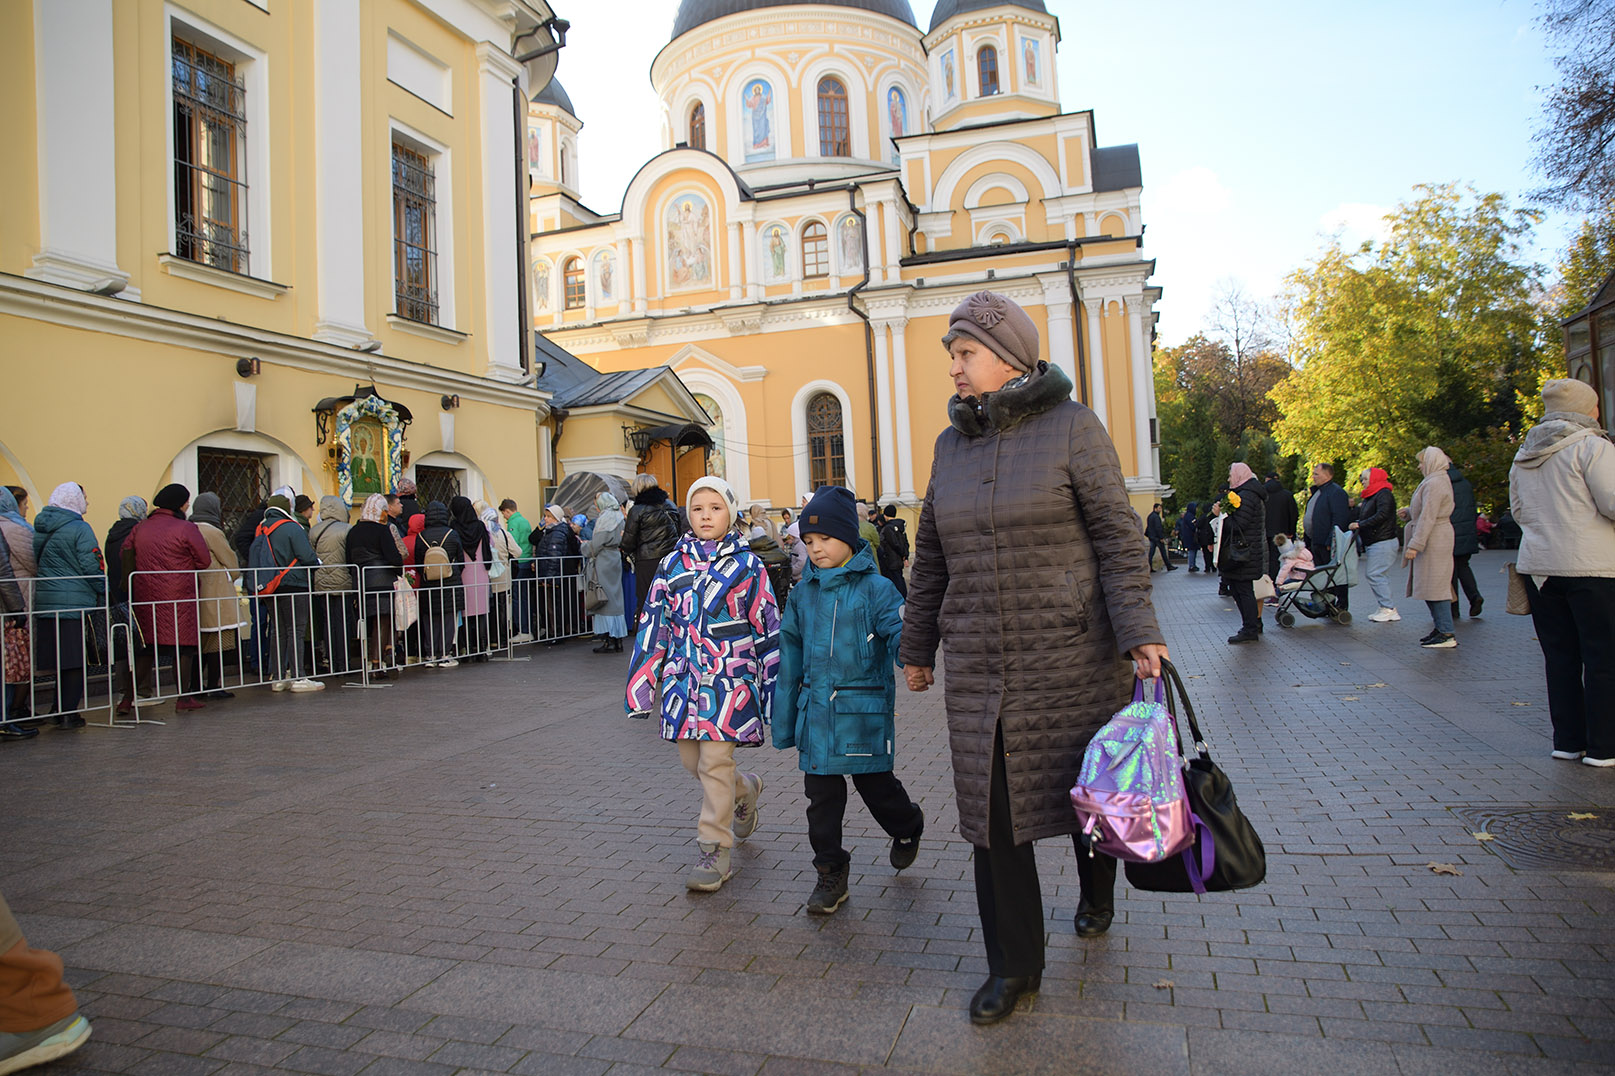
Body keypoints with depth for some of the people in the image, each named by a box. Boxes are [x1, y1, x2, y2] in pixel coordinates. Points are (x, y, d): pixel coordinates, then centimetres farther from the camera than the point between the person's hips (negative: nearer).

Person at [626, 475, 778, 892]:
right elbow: (653, 625, 10)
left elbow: (768, 628, 2)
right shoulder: (672, 564, 7)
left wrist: (774, 687, 1)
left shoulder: (747, 565, -1)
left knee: (715, 761, -5)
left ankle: (714, 852, 8)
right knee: (691, 760, 11)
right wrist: (640, 685, 8)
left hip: (729, 676, -4)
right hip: (684, 675, 4)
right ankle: (745, 790, 42)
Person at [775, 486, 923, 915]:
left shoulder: (876, 588, -6)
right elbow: (790, 658, 12)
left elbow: (901, 634, -14)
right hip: (816, 712, 4)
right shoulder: (803, 594, 7)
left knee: (876, 785, 11)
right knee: (821, 796, 8)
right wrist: (784, 721, 14)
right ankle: (830, 875, 24)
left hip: (864, 712, -3)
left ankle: (907, 827, 43)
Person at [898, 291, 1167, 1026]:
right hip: (979, 665, 4)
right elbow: (931, 556, 13)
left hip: (1071, 656, -3)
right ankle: (1014, 966, 21)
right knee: (991, 811, 5)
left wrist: (1137, 632, -17)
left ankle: (1096, 893, 47)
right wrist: (917, 646, 15)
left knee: (1087, 790, 14)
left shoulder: (1072, 428, -5)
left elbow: (1117, 535, -7)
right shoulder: (951, 444, 9)